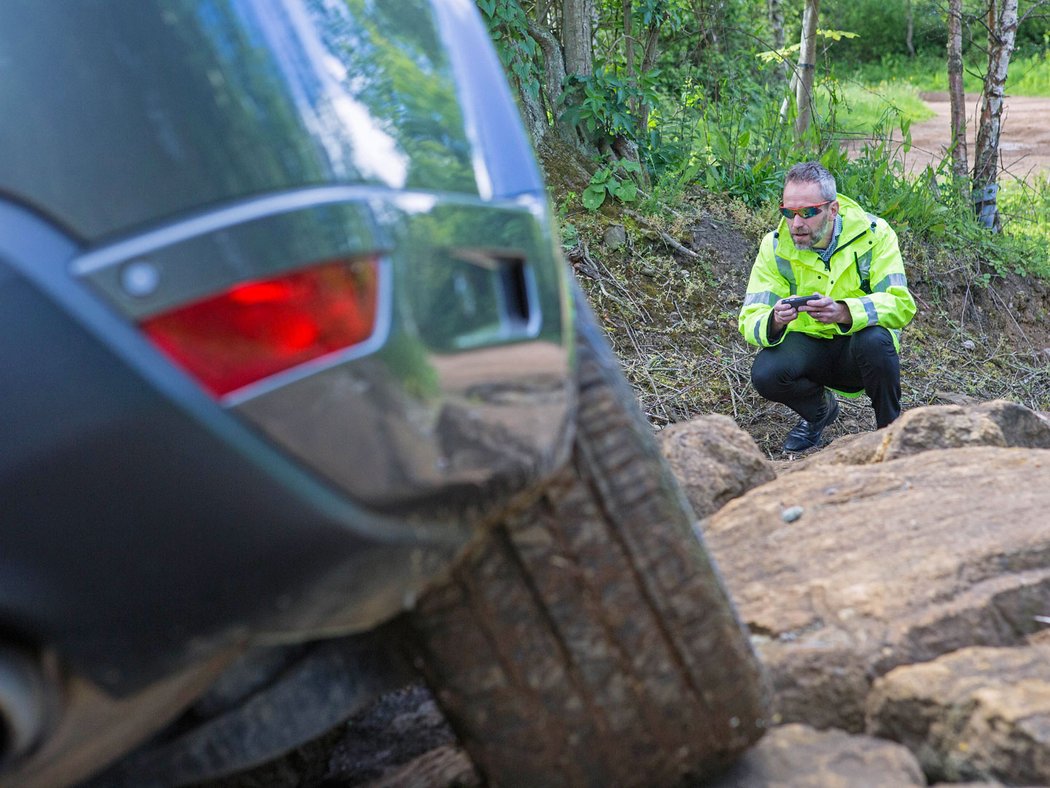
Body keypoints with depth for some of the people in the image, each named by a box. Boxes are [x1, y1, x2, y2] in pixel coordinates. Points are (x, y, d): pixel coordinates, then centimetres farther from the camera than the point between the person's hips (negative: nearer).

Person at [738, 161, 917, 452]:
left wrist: (843, 312, -45)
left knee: (874, 340, -36)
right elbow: (750, 320, -16)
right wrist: (775, 321, -41)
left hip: (859, 344, -2)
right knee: (765, 374, -28)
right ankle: (819, 409, 8)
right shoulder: (775, 246, -11)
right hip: (809, 346, 2)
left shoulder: (873, 234, -16)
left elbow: (901, 304, -27)